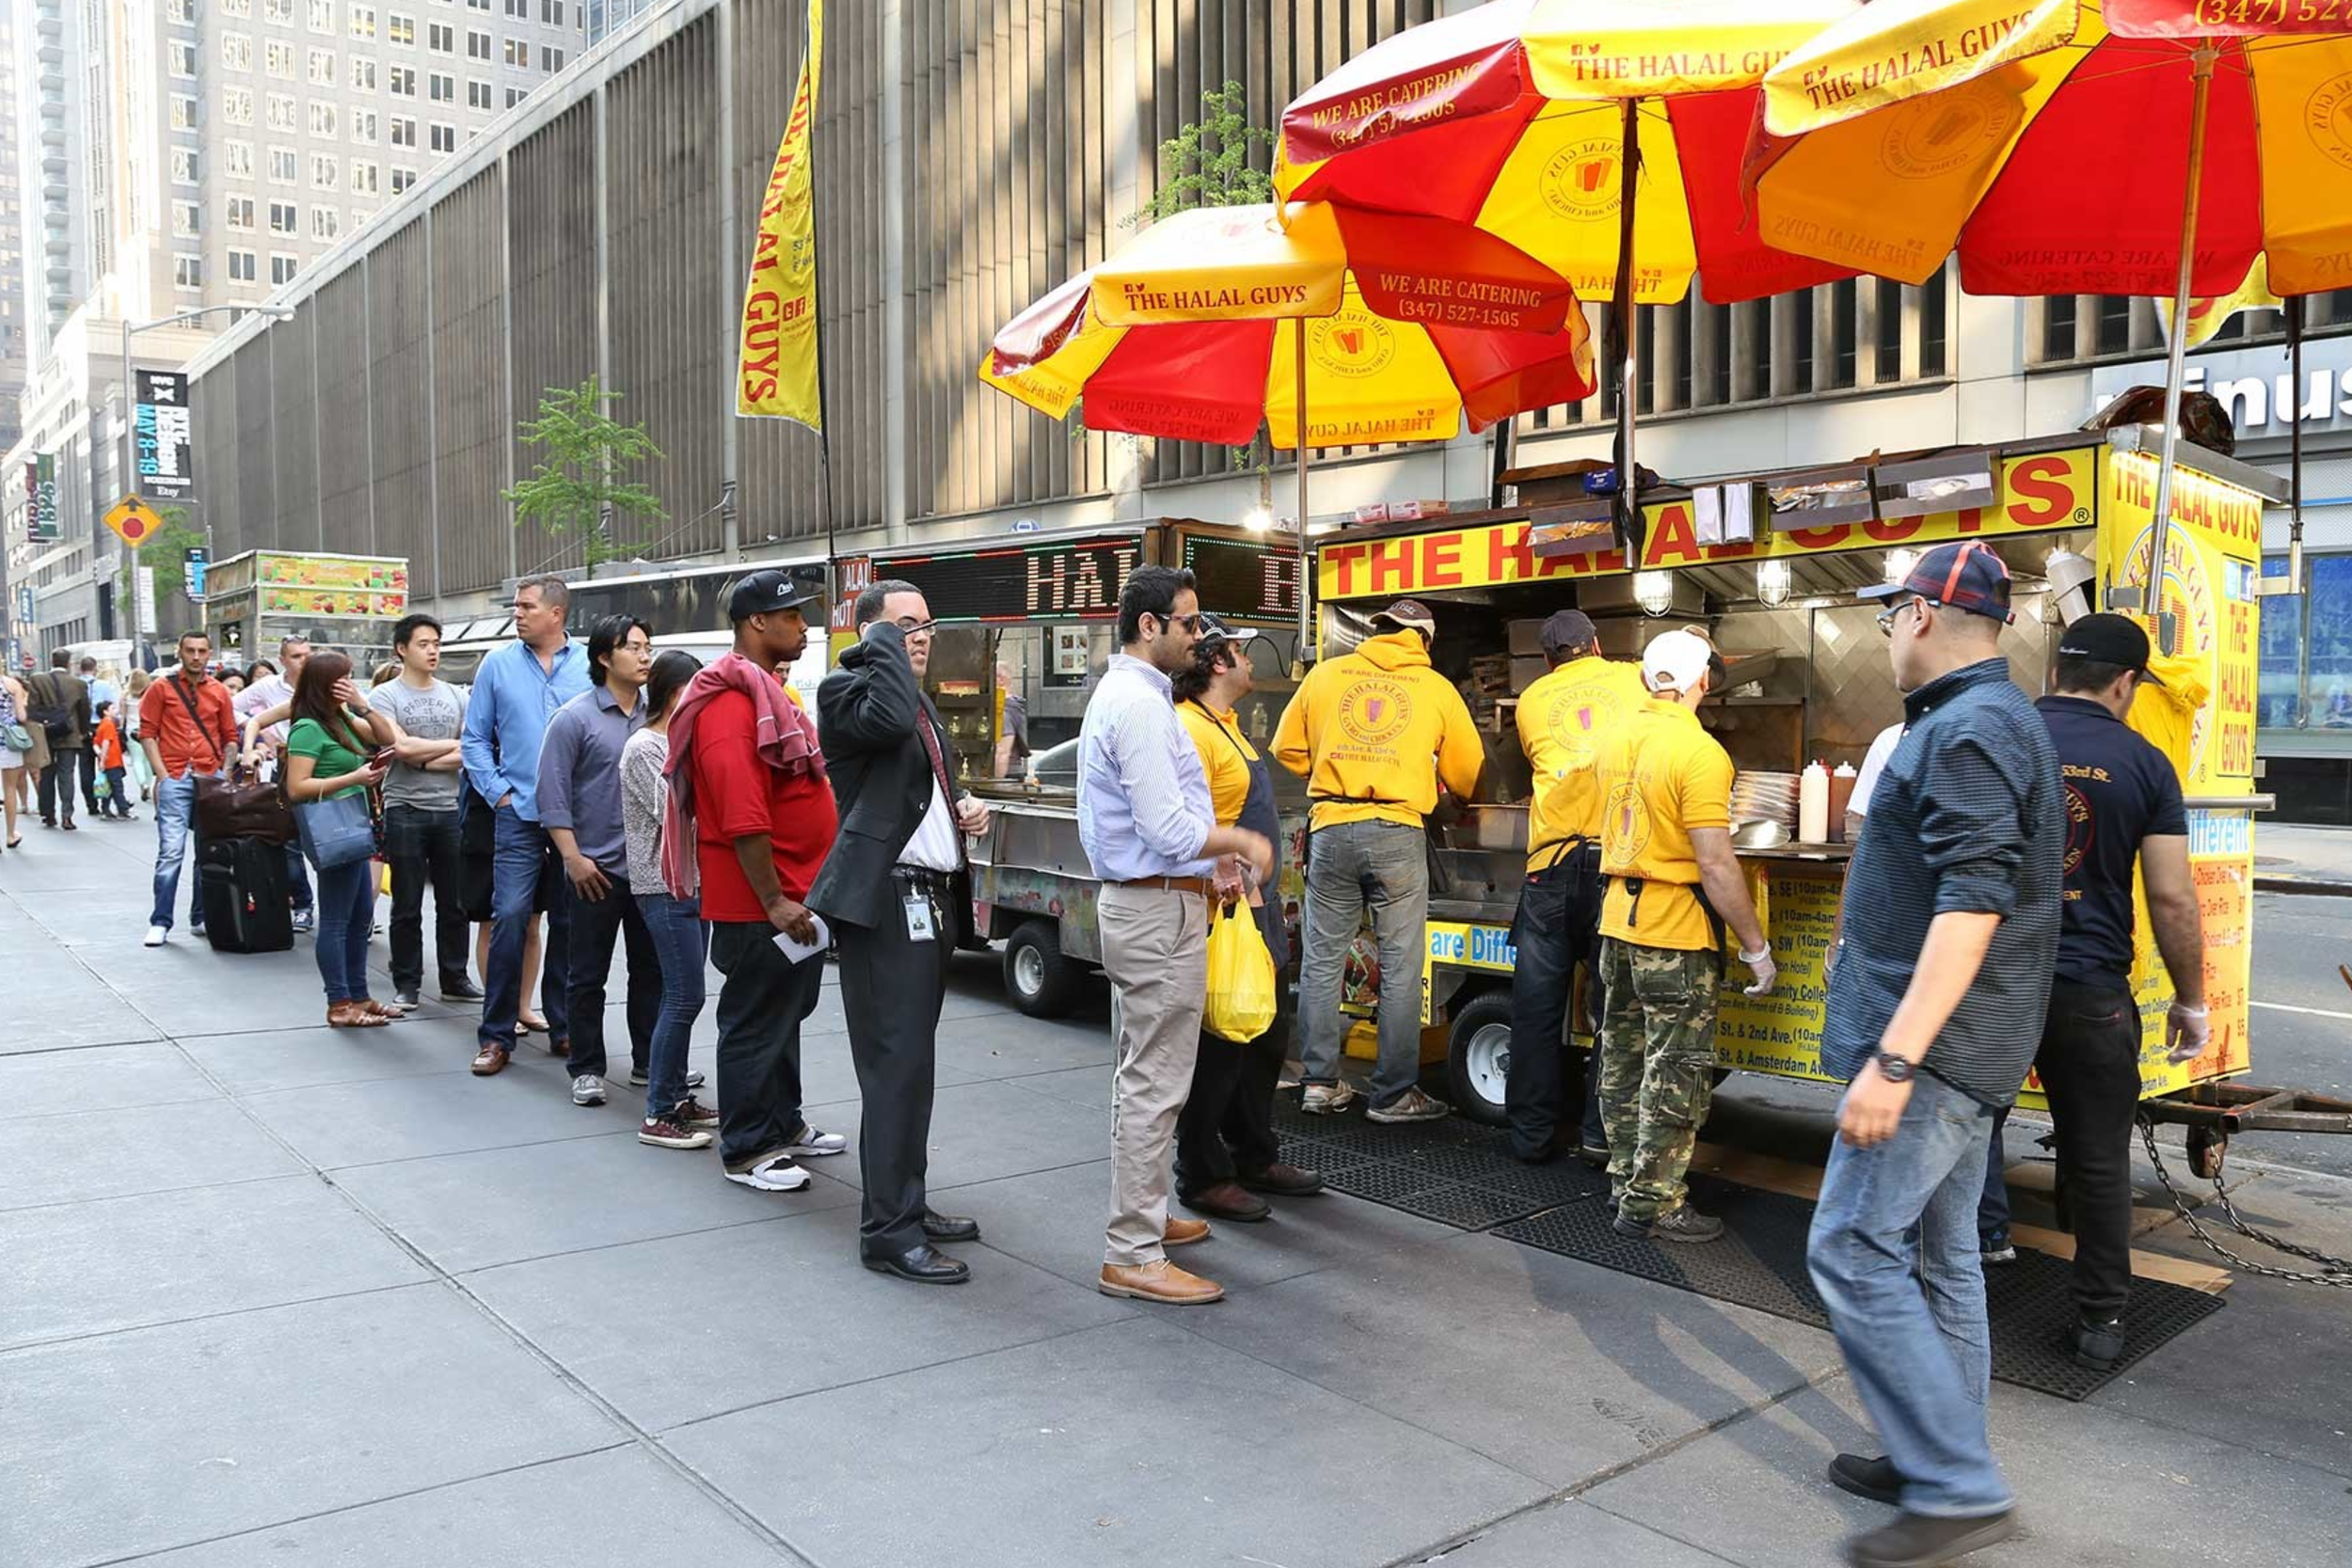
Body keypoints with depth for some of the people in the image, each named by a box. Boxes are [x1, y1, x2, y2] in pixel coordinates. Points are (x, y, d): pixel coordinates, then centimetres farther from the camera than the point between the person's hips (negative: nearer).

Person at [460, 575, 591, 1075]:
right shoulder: (498, 664, 5)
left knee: (568, 922, 8)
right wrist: (497, 791, -1)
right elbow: (474, 738, 8)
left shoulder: (590, 666, 3)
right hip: (520, 812, -1)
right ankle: (496, 1036, 0)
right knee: (510, 917, -8)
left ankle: (564, 1026, 19)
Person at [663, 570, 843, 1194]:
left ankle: (783, 1123, 34)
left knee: (785, 1012, 20)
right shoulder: (732, 704, -19)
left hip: (791, 893, 10)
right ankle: (746, 1151, 12)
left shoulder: (768, 692, 15)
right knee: (756, 1021, 1)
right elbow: (743, 820, -25)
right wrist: (774, 901, -24)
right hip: (757, 902, -10)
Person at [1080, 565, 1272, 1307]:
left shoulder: (1121, 693, 15)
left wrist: (1210, 856, 13)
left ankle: (1144, 1215, 31)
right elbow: (1168, 830, -24)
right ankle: (1133, 1256, 0)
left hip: (1133, 903, 11)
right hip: (1159, 910, -11)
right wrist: (1240, 841, -8)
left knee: (1143, 1074, 19)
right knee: (1154, 1085, -6)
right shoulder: (1141, 704, -19)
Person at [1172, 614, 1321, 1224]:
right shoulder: (1191, 729, -18)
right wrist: (1239, 887, -23)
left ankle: (1256, 1158, 32)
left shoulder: (1225, 725, 16)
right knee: (1217, 1052, -1)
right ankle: (1202, 1177, 11)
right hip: (1222, 915, -11)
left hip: (1252, 907, 11)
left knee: (1262, 1042, 19)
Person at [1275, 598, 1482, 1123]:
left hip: (1331, 830, 2)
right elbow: (1468, 775, 14)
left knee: (1322, 960, 10)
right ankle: (1395, 1094, 9)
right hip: (1397, 832, -2)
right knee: (1400, 967, 4)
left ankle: (1321, 1083, 15)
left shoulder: (1326, 674, 9)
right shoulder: (1436, 688, 7)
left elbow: (1288, 749, 13)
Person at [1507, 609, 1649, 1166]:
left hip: (1552, 858, 1)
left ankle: (1533, 1134, 10)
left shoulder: (1532, 699, 15)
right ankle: (1601, 1131, 5)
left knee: (1537, 1005, 5)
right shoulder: (1633, 680, 14)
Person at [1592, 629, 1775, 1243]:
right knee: (1677, 1070, 2)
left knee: (1623, 1059, 17)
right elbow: (1715, 864, -21)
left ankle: (1626, 1178, 29)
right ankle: (1653, 1204, 7)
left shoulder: (1615, 738, 4)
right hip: (1676, 929, -7)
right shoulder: (1699, 752, -19)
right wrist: (1755, 946, -13)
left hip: (1618, 918, 8)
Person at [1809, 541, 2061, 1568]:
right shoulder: (1997, 721, 16)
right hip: (1968, 1051, 11)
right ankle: (1947, 1469, 27)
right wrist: (1867, 945, 37)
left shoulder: (1969, 731, -18)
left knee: (1853, 1254, -7)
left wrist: (1893, 1058, -29)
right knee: (1938, 1260, 16)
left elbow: (1973, 904, -26)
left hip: (1932, 1044, -11)